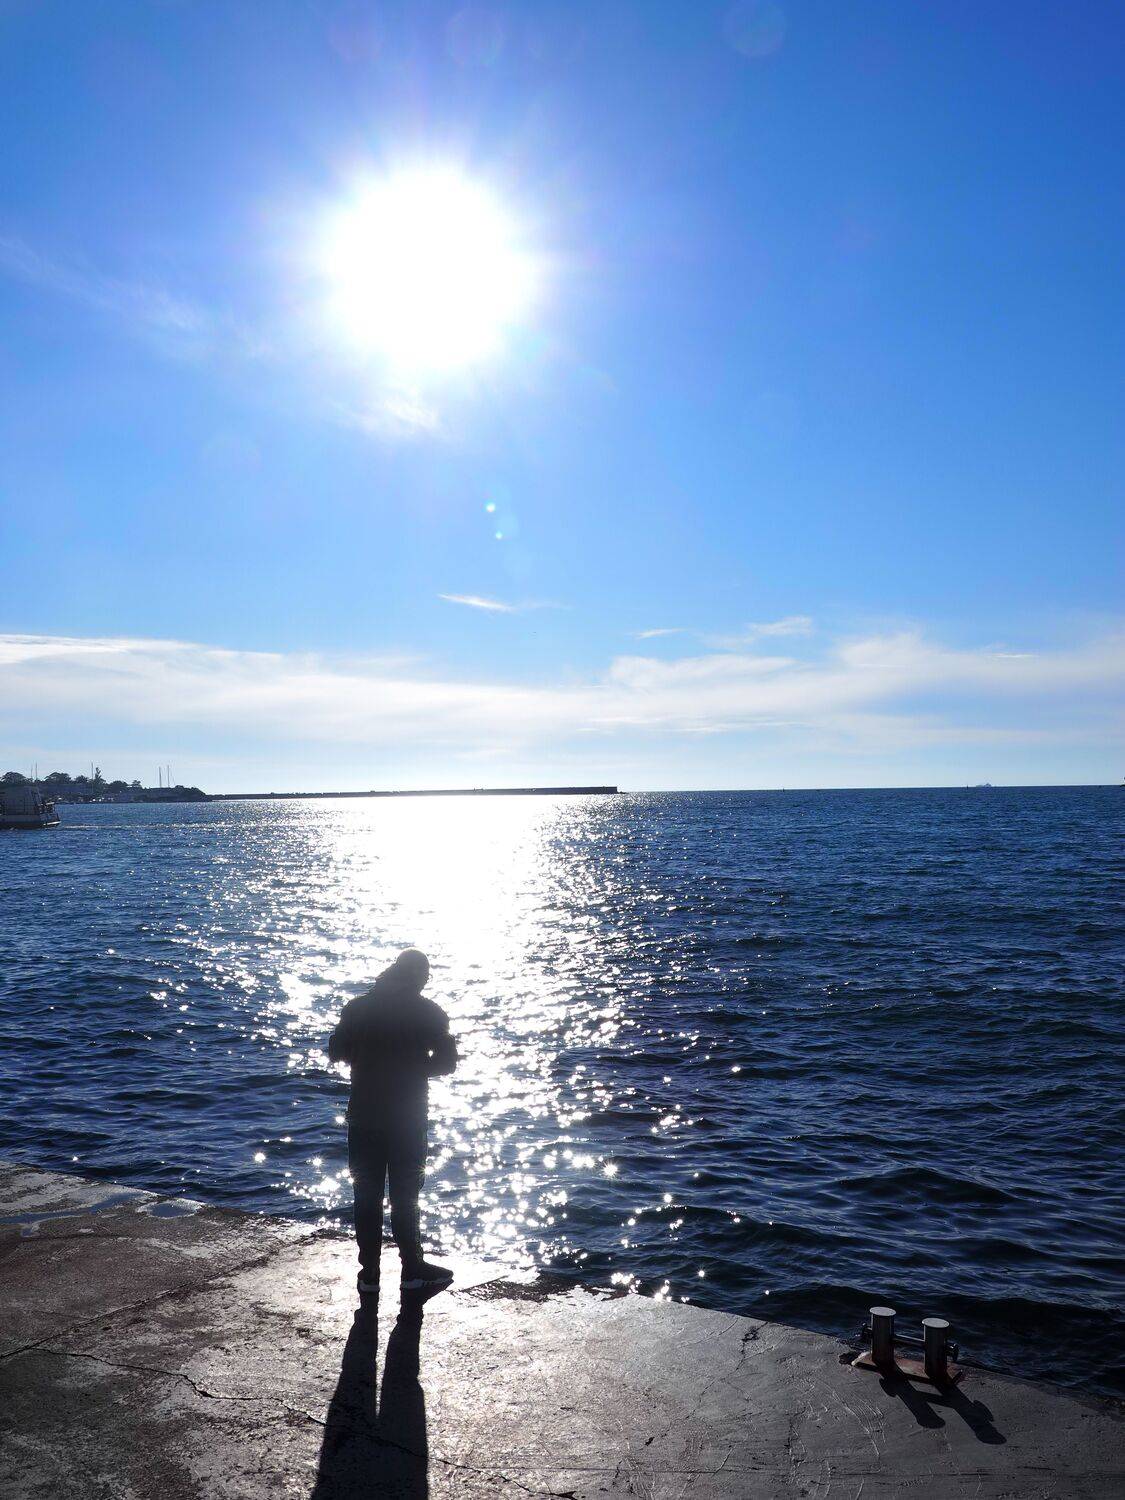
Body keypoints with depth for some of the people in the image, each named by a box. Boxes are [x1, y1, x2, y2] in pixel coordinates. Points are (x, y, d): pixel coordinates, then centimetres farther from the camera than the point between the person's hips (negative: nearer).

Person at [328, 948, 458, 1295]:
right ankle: (413, 1270, 14)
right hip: (409, 1118, -2)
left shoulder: (358, 1007, -1)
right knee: (405, 1195, 9)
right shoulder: (428, 1012, -7)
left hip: (364, 1116, 2)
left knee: (367, 1196, 10)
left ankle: (369, 1273, 14)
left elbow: (336, 1051, 5)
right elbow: (447, 1061, -5)